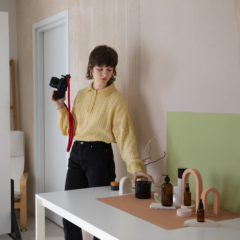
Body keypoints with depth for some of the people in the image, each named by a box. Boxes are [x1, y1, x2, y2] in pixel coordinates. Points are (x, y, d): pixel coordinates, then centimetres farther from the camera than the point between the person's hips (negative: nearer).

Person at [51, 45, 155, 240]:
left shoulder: (116, 99, -6)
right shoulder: (81, 95, 10)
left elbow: (125, 135, -15)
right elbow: (68, 129, 12)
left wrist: (136, 167, -26)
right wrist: (61, 107, -2)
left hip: (99, 155, -5)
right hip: (76, 153, 5)